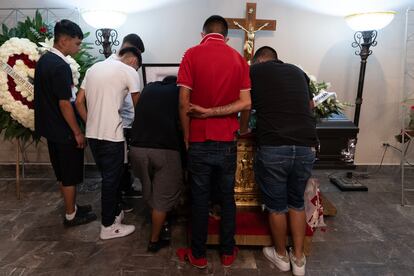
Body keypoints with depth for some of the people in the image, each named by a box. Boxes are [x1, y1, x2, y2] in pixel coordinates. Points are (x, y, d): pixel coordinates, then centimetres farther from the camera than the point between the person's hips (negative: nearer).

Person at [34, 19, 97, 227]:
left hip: (50, 127, 9)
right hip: (63, 131, -9)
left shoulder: (43, 60, 8)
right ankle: (71, 216, 19)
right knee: (70, 175, 5)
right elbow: (64, 104, -23)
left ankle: (72, 207, 34)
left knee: (63, 173, 19)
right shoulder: (60, 66, -22)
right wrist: (78, 132, -15)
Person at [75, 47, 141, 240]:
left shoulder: (94, 68, 14)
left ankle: (115, 213, 36)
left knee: (108, 177, 20)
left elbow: (79, 102, 12)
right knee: (111, 180, 5)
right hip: (111, 135, -7)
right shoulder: (129, 71, -6)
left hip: (92, 134, 7)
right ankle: (108, 226, 18)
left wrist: (91, 124, 18)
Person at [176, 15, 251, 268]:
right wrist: (210, 112, -7)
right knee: (227, 198, 16)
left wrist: (186, 137, 0)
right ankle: (228, 252, 30)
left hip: (200, 142, -2)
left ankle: (198, 255, 26)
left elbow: (184, 102, -11)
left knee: (200, 200, 11)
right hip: (227, 142, 2)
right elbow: (245, 103, -6)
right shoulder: (239, 58, 2)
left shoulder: (192, 54, -6)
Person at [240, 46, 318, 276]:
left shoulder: (254, 71, 8)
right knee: (297, 203, 21)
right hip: (306, 147, 4)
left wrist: (243, 130, 33)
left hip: (273, 148, -3)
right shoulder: (298, 72, 18)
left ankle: (281, 256, 34)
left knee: (276, 206, 15)